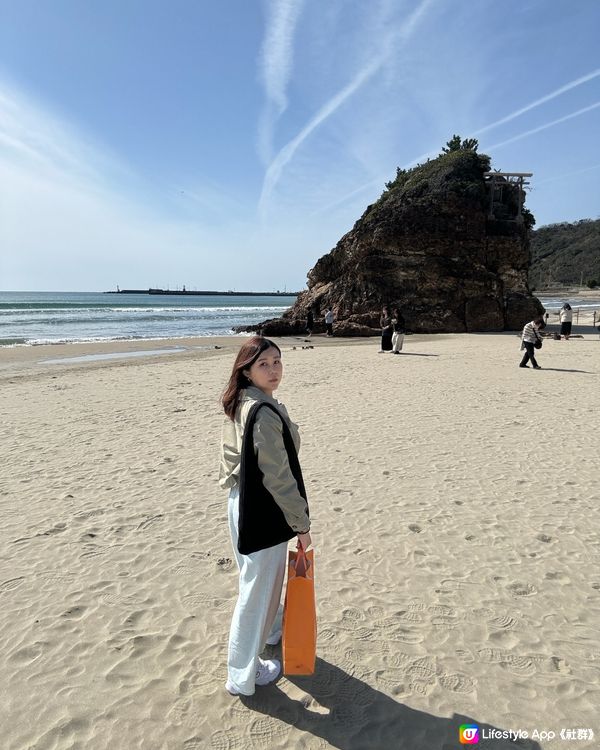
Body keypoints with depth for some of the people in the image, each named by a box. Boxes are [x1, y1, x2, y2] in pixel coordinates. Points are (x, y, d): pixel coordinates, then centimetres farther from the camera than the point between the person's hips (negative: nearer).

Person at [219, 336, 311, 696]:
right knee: (257, 590, 8)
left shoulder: (241, 406, 5)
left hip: (244, 503, 10)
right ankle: (243, 675, 27)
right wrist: (302, 523, -14)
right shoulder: (265, 413, -26)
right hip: (262, 513, -10)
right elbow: (278, 477, -25)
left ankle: (272, 630, 56)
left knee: (265, 580, 30)